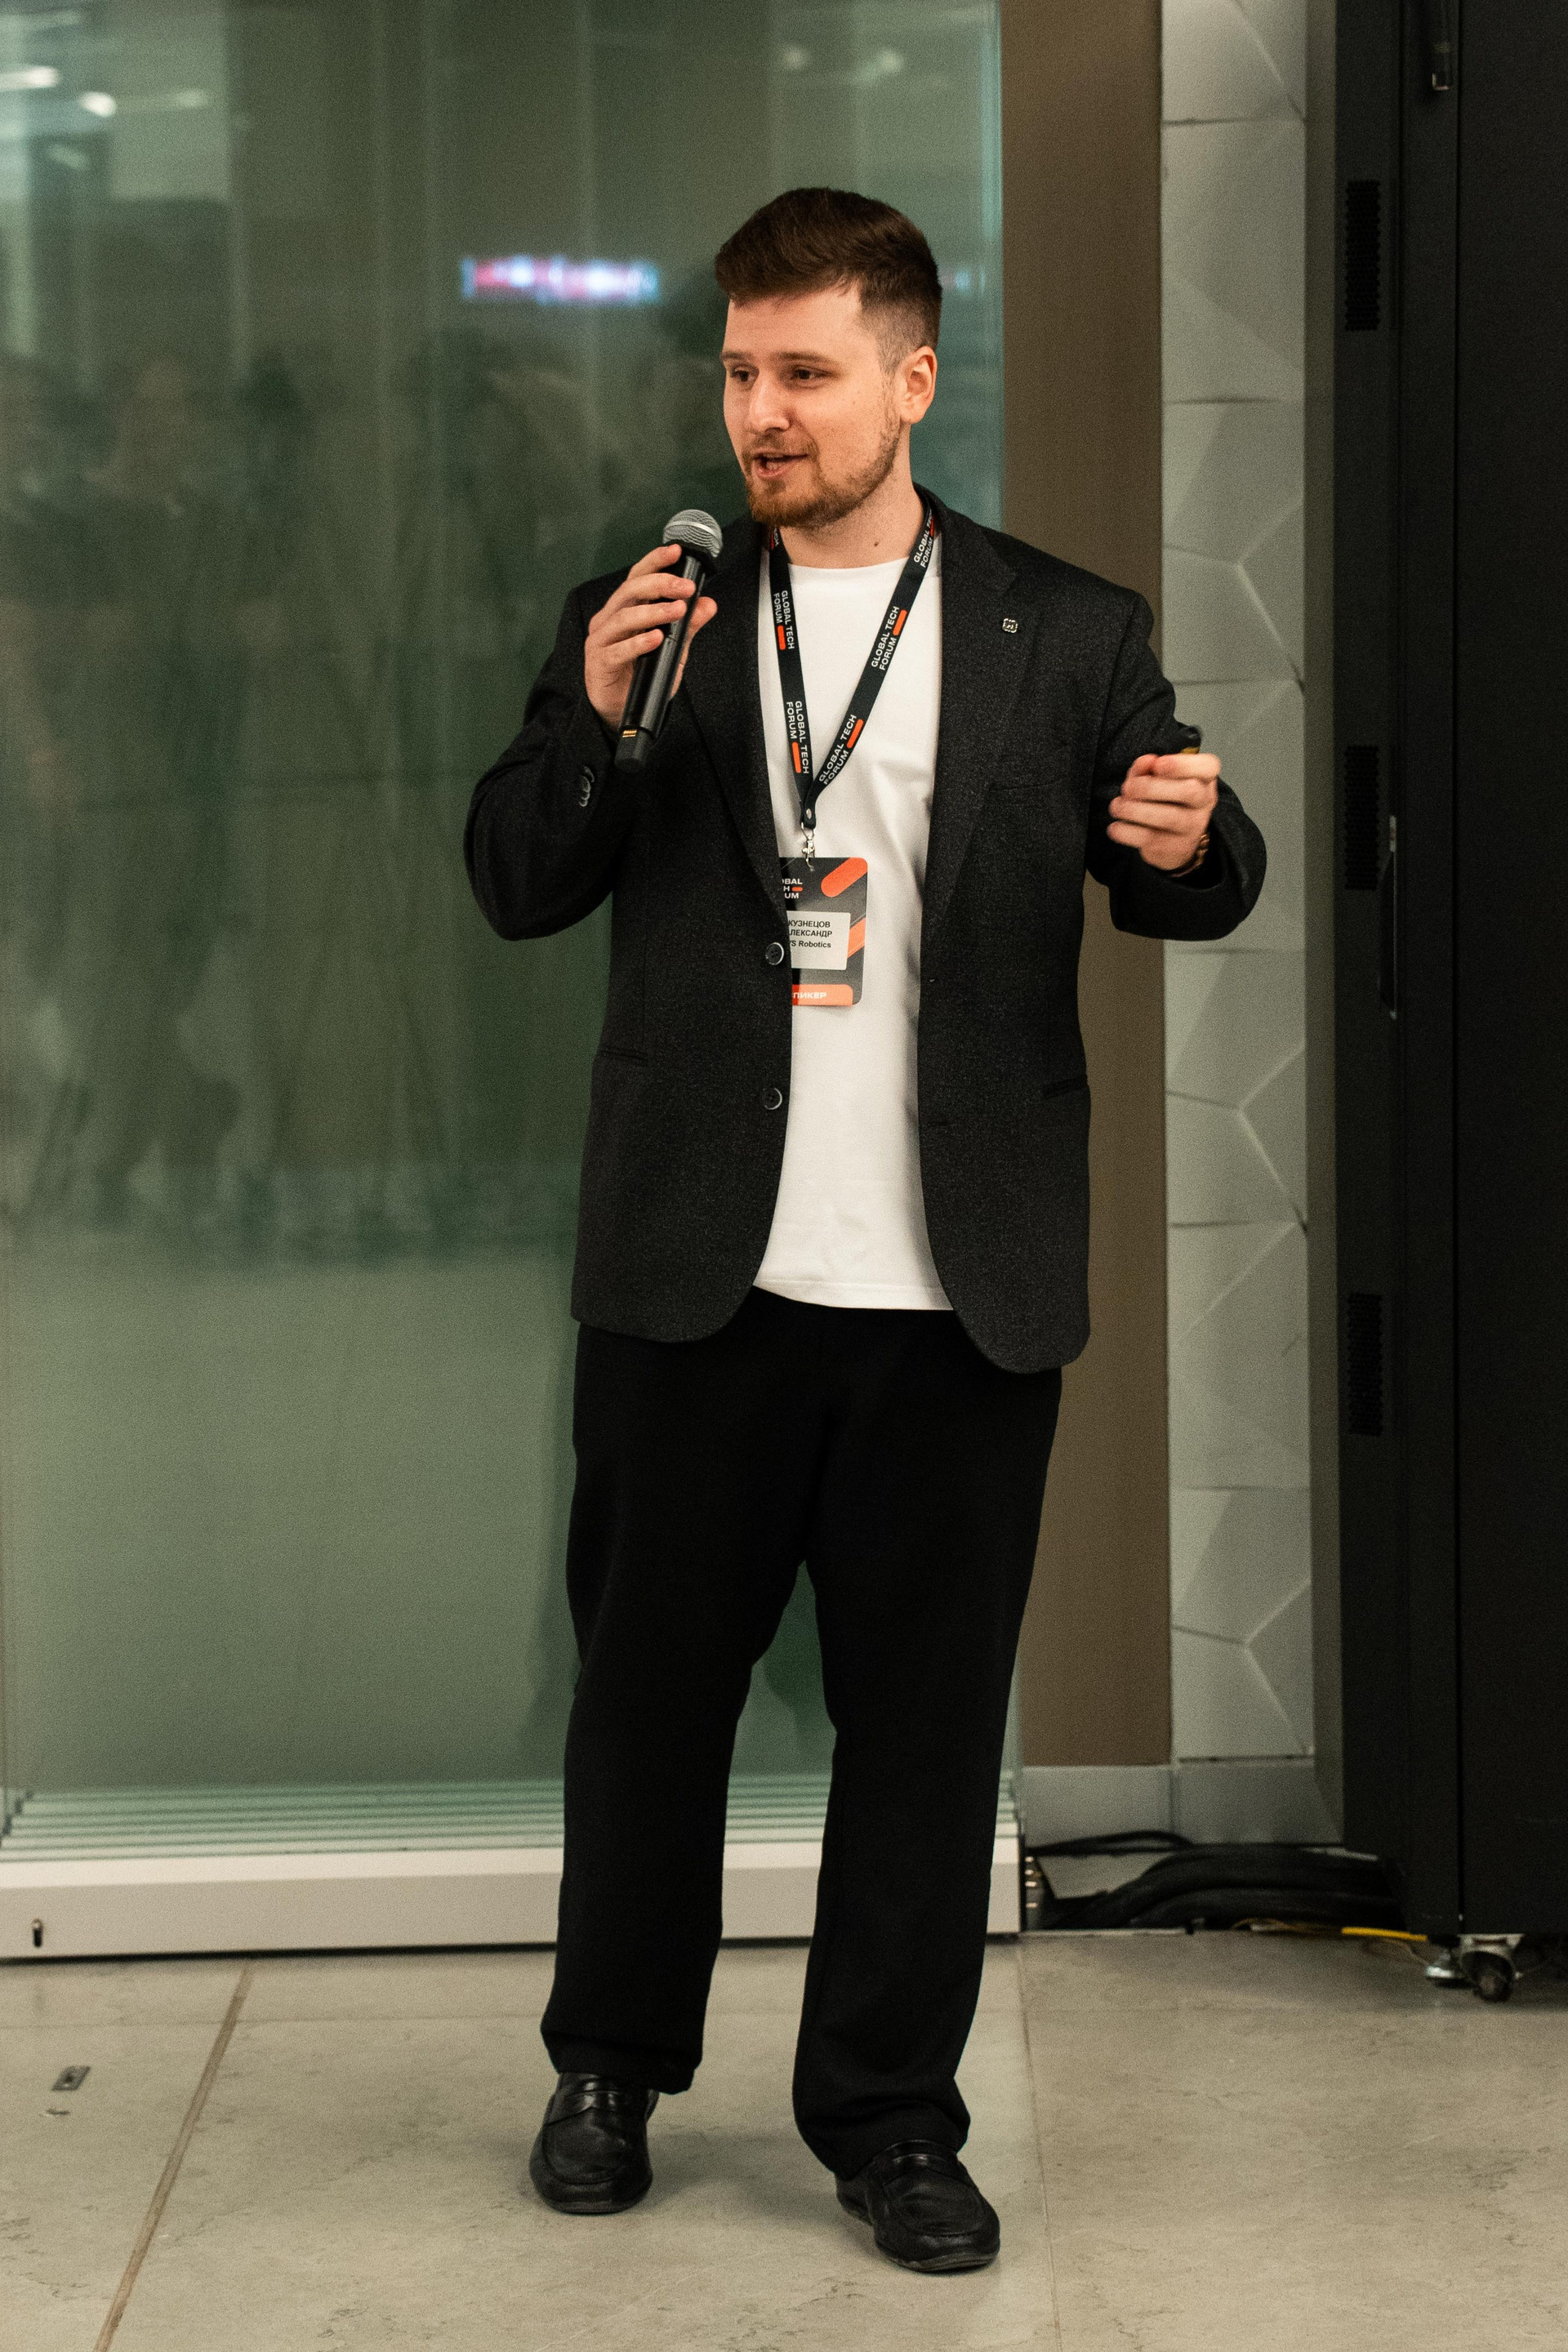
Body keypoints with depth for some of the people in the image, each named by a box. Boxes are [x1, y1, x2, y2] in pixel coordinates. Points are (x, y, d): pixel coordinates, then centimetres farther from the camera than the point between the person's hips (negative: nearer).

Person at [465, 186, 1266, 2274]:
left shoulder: (1065, 637, 4)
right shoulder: (647, 621, 6)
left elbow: (1186, 891, 7)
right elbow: (516, 889, 6)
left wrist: (1192, 838, -17)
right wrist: (591, 716, -13)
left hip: (959, 1295, 0)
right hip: (697, 1277, 1)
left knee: (926, 1713, 7)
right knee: (649, 1685, 12)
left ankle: (893, 2116, 20)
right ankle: (612, 2064, 30)